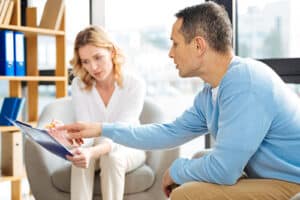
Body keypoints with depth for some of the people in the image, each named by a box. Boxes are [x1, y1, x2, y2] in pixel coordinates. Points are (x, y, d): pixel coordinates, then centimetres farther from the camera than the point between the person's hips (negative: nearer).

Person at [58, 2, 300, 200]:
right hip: (272, 179, 9)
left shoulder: (245, 82, -24)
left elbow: (223, 170, -27)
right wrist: (101, 129, 18)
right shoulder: (210, 94, 7)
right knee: (186, 180, 15)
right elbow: (170, 133, 18)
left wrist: (176, 170, -6)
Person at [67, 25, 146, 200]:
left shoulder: (135, 85, -21)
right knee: (82, 157, -33)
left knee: (111, 156, -35)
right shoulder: (79, 85, -13)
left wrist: (94, 151, -52)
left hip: (127, 149, -1)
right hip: (94, 148, 2)